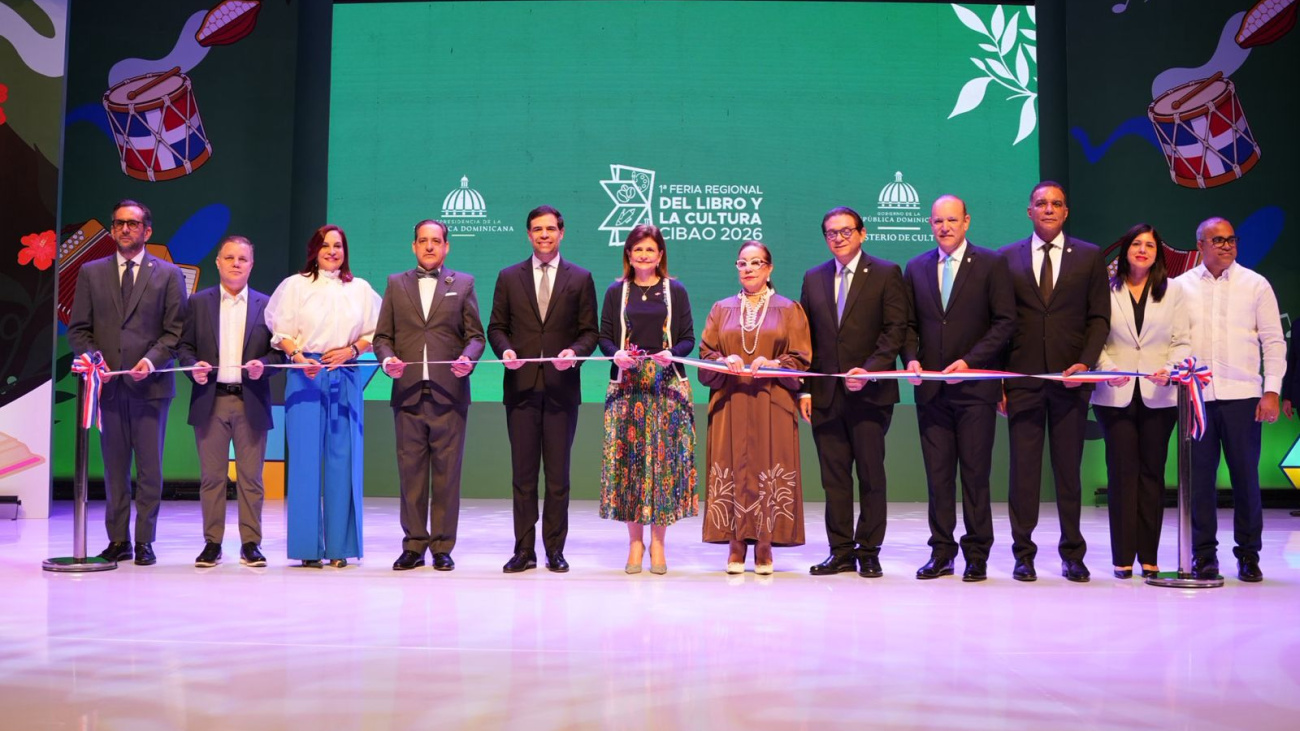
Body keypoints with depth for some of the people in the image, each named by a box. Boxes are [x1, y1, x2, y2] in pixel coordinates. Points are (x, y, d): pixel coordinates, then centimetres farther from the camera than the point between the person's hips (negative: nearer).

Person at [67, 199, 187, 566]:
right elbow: (78, 328, 10)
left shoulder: (168, 274, 7)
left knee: (150, 469, 1)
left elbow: (175, 329, 2)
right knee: (114, 467, 6)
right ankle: (118, 540, 12)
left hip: (150, 384, -2)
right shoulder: (91, 273, 13)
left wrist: (152, 360, -13)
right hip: (109, 384, 2)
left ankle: (144, 542, 7)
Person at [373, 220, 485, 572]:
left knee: (447, 472, 0)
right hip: (408, 392, 1)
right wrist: (387, 359, -9)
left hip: (448, 393, -1)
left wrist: (468, 358, -13)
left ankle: (443, 547, 8)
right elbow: (382, 336, 11)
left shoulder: (463, 283, 11)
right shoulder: (396, 284, 15)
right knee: (410, 472, 4)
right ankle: (413, 546, 12)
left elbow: (475, 335, 7)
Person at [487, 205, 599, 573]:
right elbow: (496, 326, 10)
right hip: (521, 387, 1)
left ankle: (555, 550, 11)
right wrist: (505, 350, -10)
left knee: (558, 475, 4)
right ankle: (524, 550, 10)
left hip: (561, 388, -1)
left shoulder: (580, 278, 7)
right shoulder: (509, 277, 10)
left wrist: (575, 352, -14)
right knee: (523, 474, 4)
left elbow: (590, 331, 5)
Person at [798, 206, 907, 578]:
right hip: (826, 394, 4)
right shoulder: (813, 278, 13)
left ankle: (868, 552, 10)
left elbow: (895, 329, -5)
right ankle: (841, 551, 13)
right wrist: (804, 389, 4)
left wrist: (868, 370, -17)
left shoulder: (886, 273, 2)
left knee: (871, 475, 1)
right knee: (833, 477, 5)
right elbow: (806, 337, 12)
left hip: (869, 392, -3)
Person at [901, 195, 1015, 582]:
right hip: (931, 387, 4)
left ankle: (977, 554, 9)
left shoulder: (992, 264, 0)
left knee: (975, 473, 0)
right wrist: (911, 358, -4)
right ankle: (941, 552, 14)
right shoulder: (916, 268, 12)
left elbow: (1005, 322, -4)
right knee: (937, 474, 6)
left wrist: (969, 361, -14)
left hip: (975, 386, -3)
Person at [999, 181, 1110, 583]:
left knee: (1069, 469, 5)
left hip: (1071, 379, 0)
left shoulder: (1090, 257, 8)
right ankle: (1023, 554, 9)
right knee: (1023, 469, 1)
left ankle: (1072, 555, 14)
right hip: (1022, 379, 0)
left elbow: (1099, 317, 5)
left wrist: (1085, 362, -9)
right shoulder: (1007, 257, 8)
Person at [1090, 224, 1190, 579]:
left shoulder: (1173, 291, 9)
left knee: (1152, 472, 4)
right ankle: (1123, 556, 2)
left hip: (1158, 395, 1)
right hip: (1116, 395, -1)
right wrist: (1108, 369, -16)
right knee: (1122, 471, -2)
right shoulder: (1106, 290, 5)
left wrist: (1170, 369, -14)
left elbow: (1182, 342, 4)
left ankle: (1149, 556, 10)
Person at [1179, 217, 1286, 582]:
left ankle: (1248, 554, 12)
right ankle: (1204, 554, 11)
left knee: (1245, 475, 1)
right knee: (1200, 476, 3)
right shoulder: (1181, 287, 8)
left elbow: (1274, 342, 3)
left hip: (1241, 395, -1)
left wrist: (1272, 391, -4)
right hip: (1195, 395, 1)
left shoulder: (1255, 285, 5)